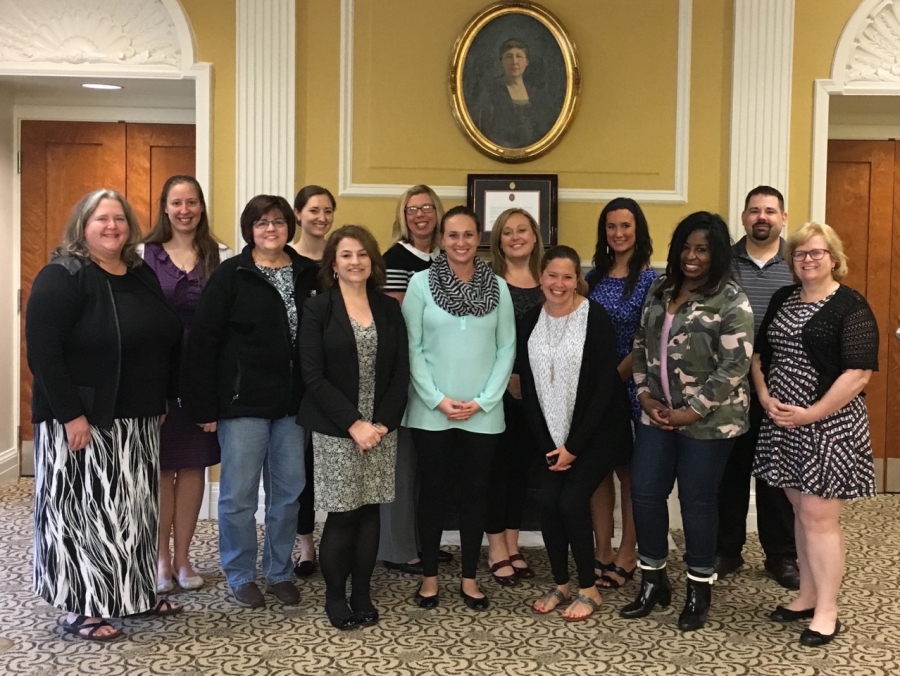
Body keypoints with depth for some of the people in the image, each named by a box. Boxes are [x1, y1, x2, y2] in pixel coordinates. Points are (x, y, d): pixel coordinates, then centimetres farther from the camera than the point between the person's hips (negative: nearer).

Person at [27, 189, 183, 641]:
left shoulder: (143, 276, 10)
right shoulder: (62, 276, -12)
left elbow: (167, 342, 17)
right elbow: (42, 350, -18)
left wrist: (163, 401, 12)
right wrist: (71, 414, -21)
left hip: (137, 421, 7)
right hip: (82, 421, -7)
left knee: (134, 508, 15)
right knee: (82, 510, 1)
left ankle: (135, 592, 29)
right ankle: (80, 608, 13)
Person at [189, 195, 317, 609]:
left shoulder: (308, 274, 5)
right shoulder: (231, 275, -5)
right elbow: (203, 341, -7)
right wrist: (206, 406, -10)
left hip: (292, 402, 4)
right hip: (243, 402, -3)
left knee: (289, 491, 11)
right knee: (239, 494, 5)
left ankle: (279, 572, 27)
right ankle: (240, 576, 22)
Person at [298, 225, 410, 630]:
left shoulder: (389, 309, 8)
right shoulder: (317, 309, -3)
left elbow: (401, 373, 5)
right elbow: (314, 376, -9)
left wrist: (383, 423, -8)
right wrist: (353, 424, -15)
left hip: (381, 428, 3)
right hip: (336, 429, -3)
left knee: (370, 511, 7)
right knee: (342, 514, -1)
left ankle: (362, 594, 19)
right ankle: (335, 597, 15)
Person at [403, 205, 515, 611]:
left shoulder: (498, 286, 3)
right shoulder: (421, 283, -2)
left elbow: (507, 348, 2)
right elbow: (412, 347, -4)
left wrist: (482, 400, -7)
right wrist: (437, 399, -11)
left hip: (483, 413, 2)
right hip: (431, 412, -1)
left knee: (475, 492, 9)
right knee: (433, 491, 7)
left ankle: (469, 579, 22)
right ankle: (429, 576, 21)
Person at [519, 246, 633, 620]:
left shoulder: (596, 318, -15)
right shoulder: (531, 322, 0)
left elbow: (604, 386, -17)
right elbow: (529, 389, 2)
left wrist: (574, 445, -16)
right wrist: (548, 444, -5)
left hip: (597, 431, -4)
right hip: (554, 434, 5)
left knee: (571, 501, -11)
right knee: (548, 501, -4)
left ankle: (589, 589, 9)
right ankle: (561, 585, 17)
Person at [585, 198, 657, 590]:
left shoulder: (650, 279, -6)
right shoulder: (595, 275, 9)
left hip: (630, 385, -5)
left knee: (629, 470, 6)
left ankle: (627, 556, 17)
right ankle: (602, 552, 19)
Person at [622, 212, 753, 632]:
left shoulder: (731, 302, -12)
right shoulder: (660, 290, 8)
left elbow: (734, 367, -17)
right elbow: (641, 346, 12)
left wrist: (691, 411, -16)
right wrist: (645, 395, -1)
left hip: (707, 420, -6)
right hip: (658, 414, 6)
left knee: (697, 501, 4)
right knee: (644, 494, 7)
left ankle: (700, 590, 23)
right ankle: (653, 581, 26)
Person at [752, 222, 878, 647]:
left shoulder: (850, 306, -9)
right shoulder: (782, 300, 11)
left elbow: (859, 372, -16)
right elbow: (759, 353, 17)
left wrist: (811, 413, -18)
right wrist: (765, 397, 0)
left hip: (828, 425, -6)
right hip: (782, 422, 6)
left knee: (819, 516, -4)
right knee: (801, 511, 14)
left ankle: (827, 611, 8)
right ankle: (807, 596, 25)